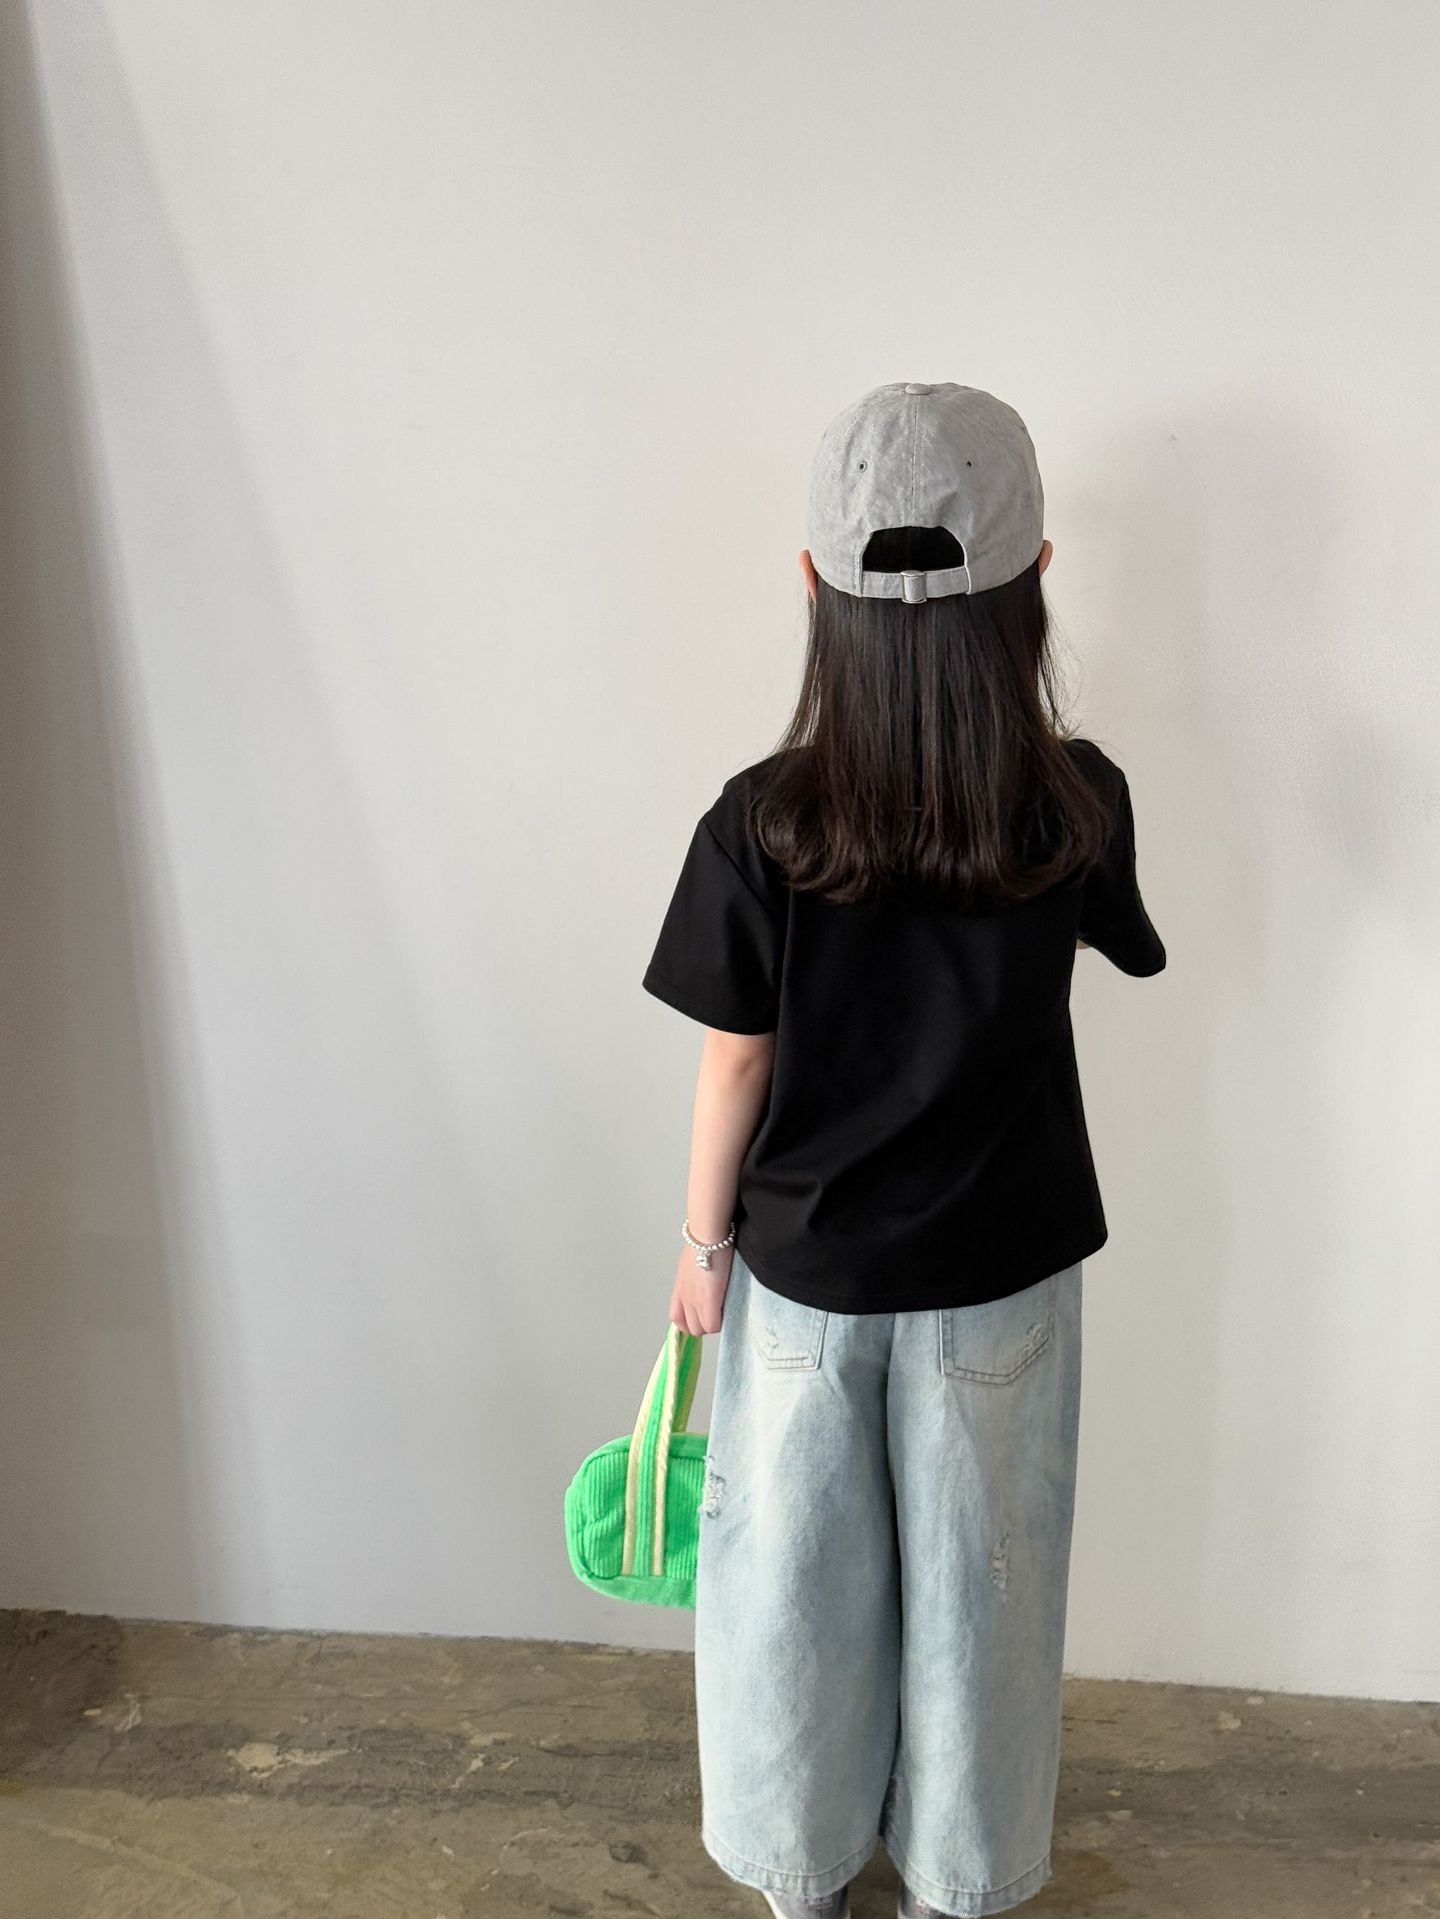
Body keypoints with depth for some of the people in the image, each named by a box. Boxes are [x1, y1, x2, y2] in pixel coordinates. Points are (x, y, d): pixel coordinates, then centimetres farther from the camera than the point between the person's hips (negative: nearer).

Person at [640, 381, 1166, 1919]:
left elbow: (736, 1061, -11)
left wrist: (704, 1242, 4)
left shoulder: (762, 825, -20)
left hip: (802, 1271, -1)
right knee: (977, 1573, 21)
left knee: (798, 1568, 20)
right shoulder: (1079, 805, -15)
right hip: (1000, 1274, 1)